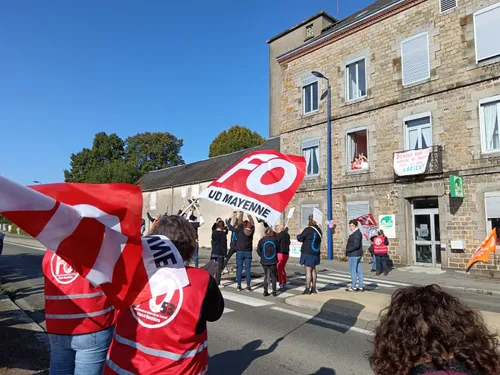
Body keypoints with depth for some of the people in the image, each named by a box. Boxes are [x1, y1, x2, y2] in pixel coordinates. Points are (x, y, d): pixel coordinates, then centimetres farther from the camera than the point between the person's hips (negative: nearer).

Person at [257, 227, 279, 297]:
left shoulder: (262, 240, -6)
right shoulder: (275, 240, -7)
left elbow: (258, 250, -6)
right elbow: (278, 250, -1)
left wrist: (262, 256, 9)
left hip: (264, 261, 1)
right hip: (273, 261, 0)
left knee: (266, 275, 14)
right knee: (273, 276, 13)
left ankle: (265, 291, 12)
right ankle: (274, 292, 13)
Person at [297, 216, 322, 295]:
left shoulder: (308, 229, -17)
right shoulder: (319, 230, 7)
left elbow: (299, 238, -14)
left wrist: (300, 234, 7)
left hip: (307, 253, -8)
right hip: (316, 253, 8)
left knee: (308, 271, -3)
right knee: (313, 270, 15)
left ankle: (307, 289, 2)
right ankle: (313, 288, 22)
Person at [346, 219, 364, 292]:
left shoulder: (356, 234, -17)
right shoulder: (358, 232, 15)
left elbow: (356, 245, -25)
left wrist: (348, 250, -15)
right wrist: (348, 251, 12)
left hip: (354, 255, -10)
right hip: (358, 254, 10)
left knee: (353, 270, -3)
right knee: (359, 270, 11)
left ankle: (353, 287, 3)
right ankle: (360, 287, 16)